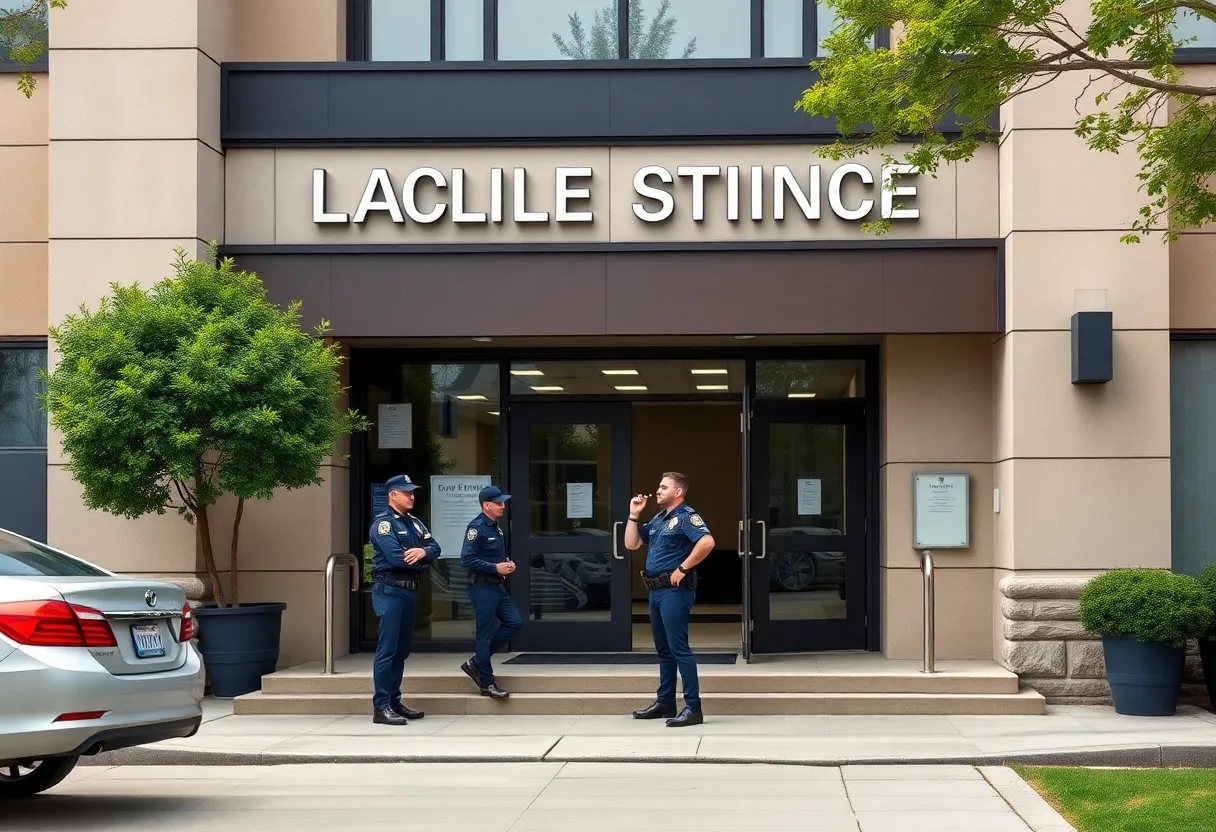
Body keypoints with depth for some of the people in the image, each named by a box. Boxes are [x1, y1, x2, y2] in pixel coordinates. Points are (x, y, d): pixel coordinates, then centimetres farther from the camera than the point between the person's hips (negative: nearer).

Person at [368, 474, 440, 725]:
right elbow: (397, 557, -20)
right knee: (387, 649, -10)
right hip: (389, 591, -9)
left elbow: (435, 547, 6)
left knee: (402, 650, 12)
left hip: (409, 591, 9)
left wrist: (423, 551, -17)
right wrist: (422, 561, -5)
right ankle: (381, 707, -10)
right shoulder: (383, 523, -8)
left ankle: (394, 702, 19)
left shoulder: (415, 523, 17)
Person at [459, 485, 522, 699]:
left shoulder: (495, 528, 15)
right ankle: (487, 683, 4)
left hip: (497, 586, 9)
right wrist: (496, 567, -20)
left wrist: (506, 564, 6)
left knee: (513, 622, 6)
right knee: (486, 633, -4)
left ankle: (476, 663, 13)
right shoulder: (477, 527, -14)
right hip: (482, 587, -9)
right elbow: (467, 559, -21)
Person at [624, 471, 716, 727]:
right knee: (664, 649, 15)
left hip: (675, 591, -10)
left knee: (679, 649, -11)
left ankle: (693, 708, -10)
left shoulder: (685, 516, -10)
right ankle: (665, 702, 23)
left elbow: (707, 542, -26)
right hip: (656, 591, 10)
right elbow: (631, 544, 20)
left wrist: (683, 568, -23)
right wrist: (634, 516, 10)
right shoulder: (658, 519, 17)